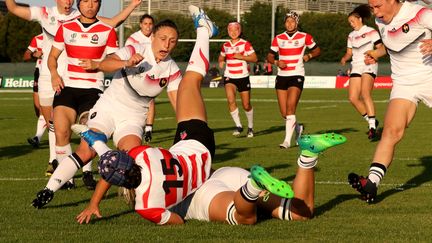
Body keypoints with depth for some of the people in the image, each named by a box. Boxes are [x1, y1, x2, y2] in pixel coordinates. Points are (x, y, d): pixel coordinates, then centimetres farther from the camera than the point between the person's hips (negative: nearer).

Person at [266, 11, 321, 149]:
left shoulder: (304, 37, 1)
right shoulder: (278, 38, 8)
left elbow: (317, 50, 13)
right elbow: (270, 56, 13)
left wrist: (309, 56, -7)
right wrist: (276, 62, -8)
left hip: (297, 75, -4)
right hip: (281, 76, 4)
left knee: (290, 108, -17)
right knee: (284, 112, 4)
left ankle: (287, 140, -17)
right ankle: (298, 128, 33)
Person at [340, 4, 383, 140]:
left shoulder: (371, 32, 0)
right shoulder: (351, 36, 18)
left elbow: (381, 48, -4)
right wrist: (344, 58, -2)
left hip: (369, 66, -7)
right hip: (356, 67, 7)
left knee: (365, 93, -26)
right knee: (353, 98, -5)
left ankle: (372, 127, -28)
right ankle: (371, 121, 12)